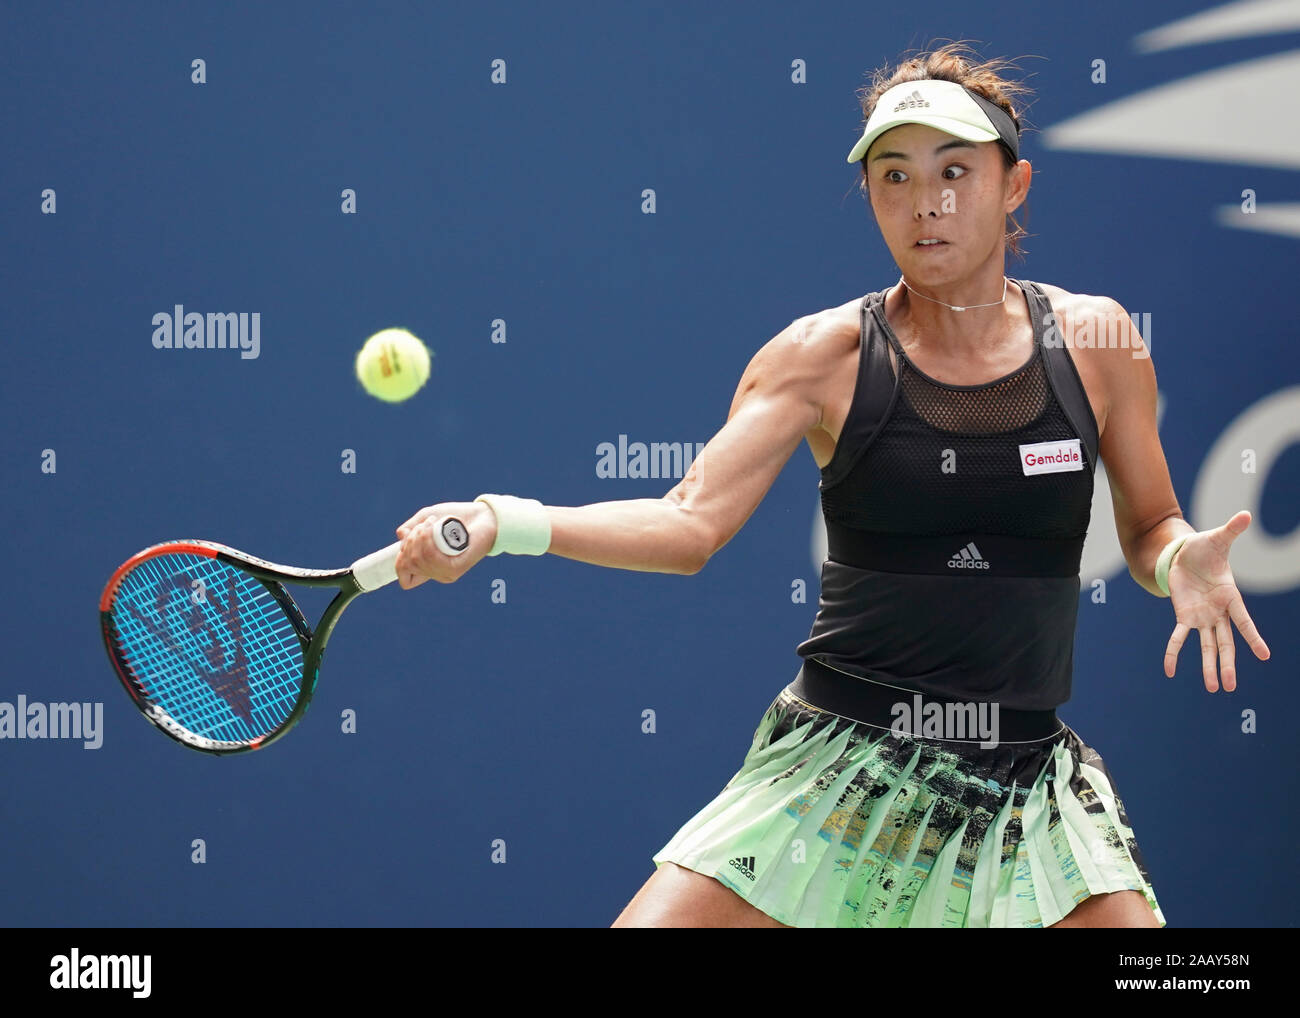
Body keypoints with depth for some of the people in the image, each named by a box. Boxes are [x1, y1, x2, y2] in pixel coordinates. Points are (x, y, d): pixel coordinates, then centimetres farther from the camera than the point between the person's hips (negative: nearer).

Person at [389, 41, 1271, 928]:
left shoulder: (1093, 338, 2)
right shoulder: (826, 355, -2)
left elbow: (1149, 527, 13)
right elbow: (692, 522, -9)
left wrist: (1182, 559, -11)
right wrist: (500, 523, -23)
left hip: (1027, 782, 1)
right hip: (834, 766, -1)